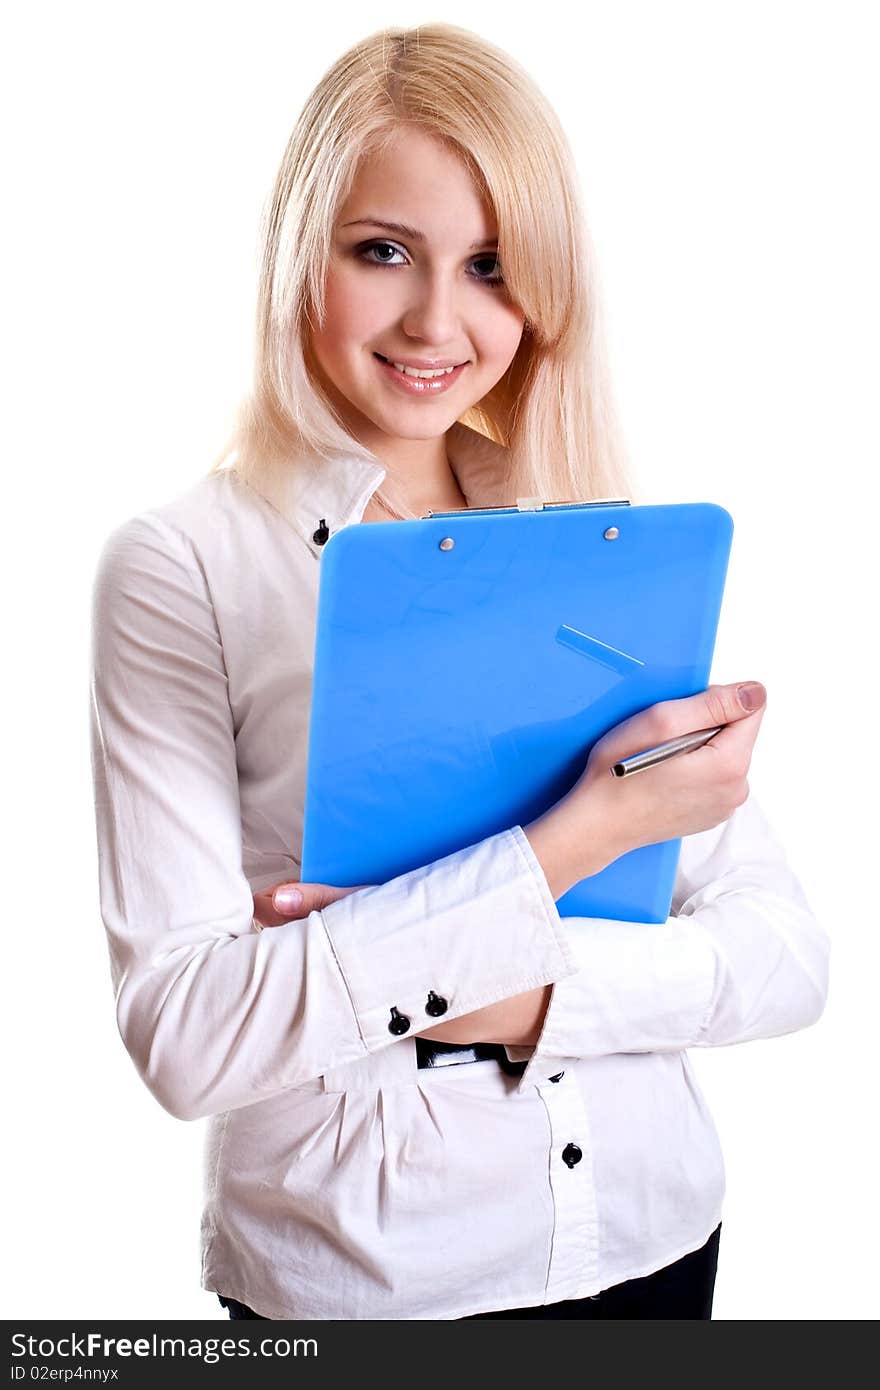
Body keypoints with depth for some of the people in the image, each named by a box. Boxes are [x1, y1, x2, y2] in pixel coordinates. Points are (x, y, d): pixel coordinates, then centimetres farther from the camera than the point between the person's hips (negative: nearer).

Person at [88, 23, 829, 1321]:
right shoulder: (180, 565, -12)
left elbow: (787, 958, -4)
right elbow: (182, 1036, -21)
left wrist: (512, 992, -21)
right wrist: (567, 844, -25)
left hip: (650, 1235, 4)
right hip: (354, 1274, -3)